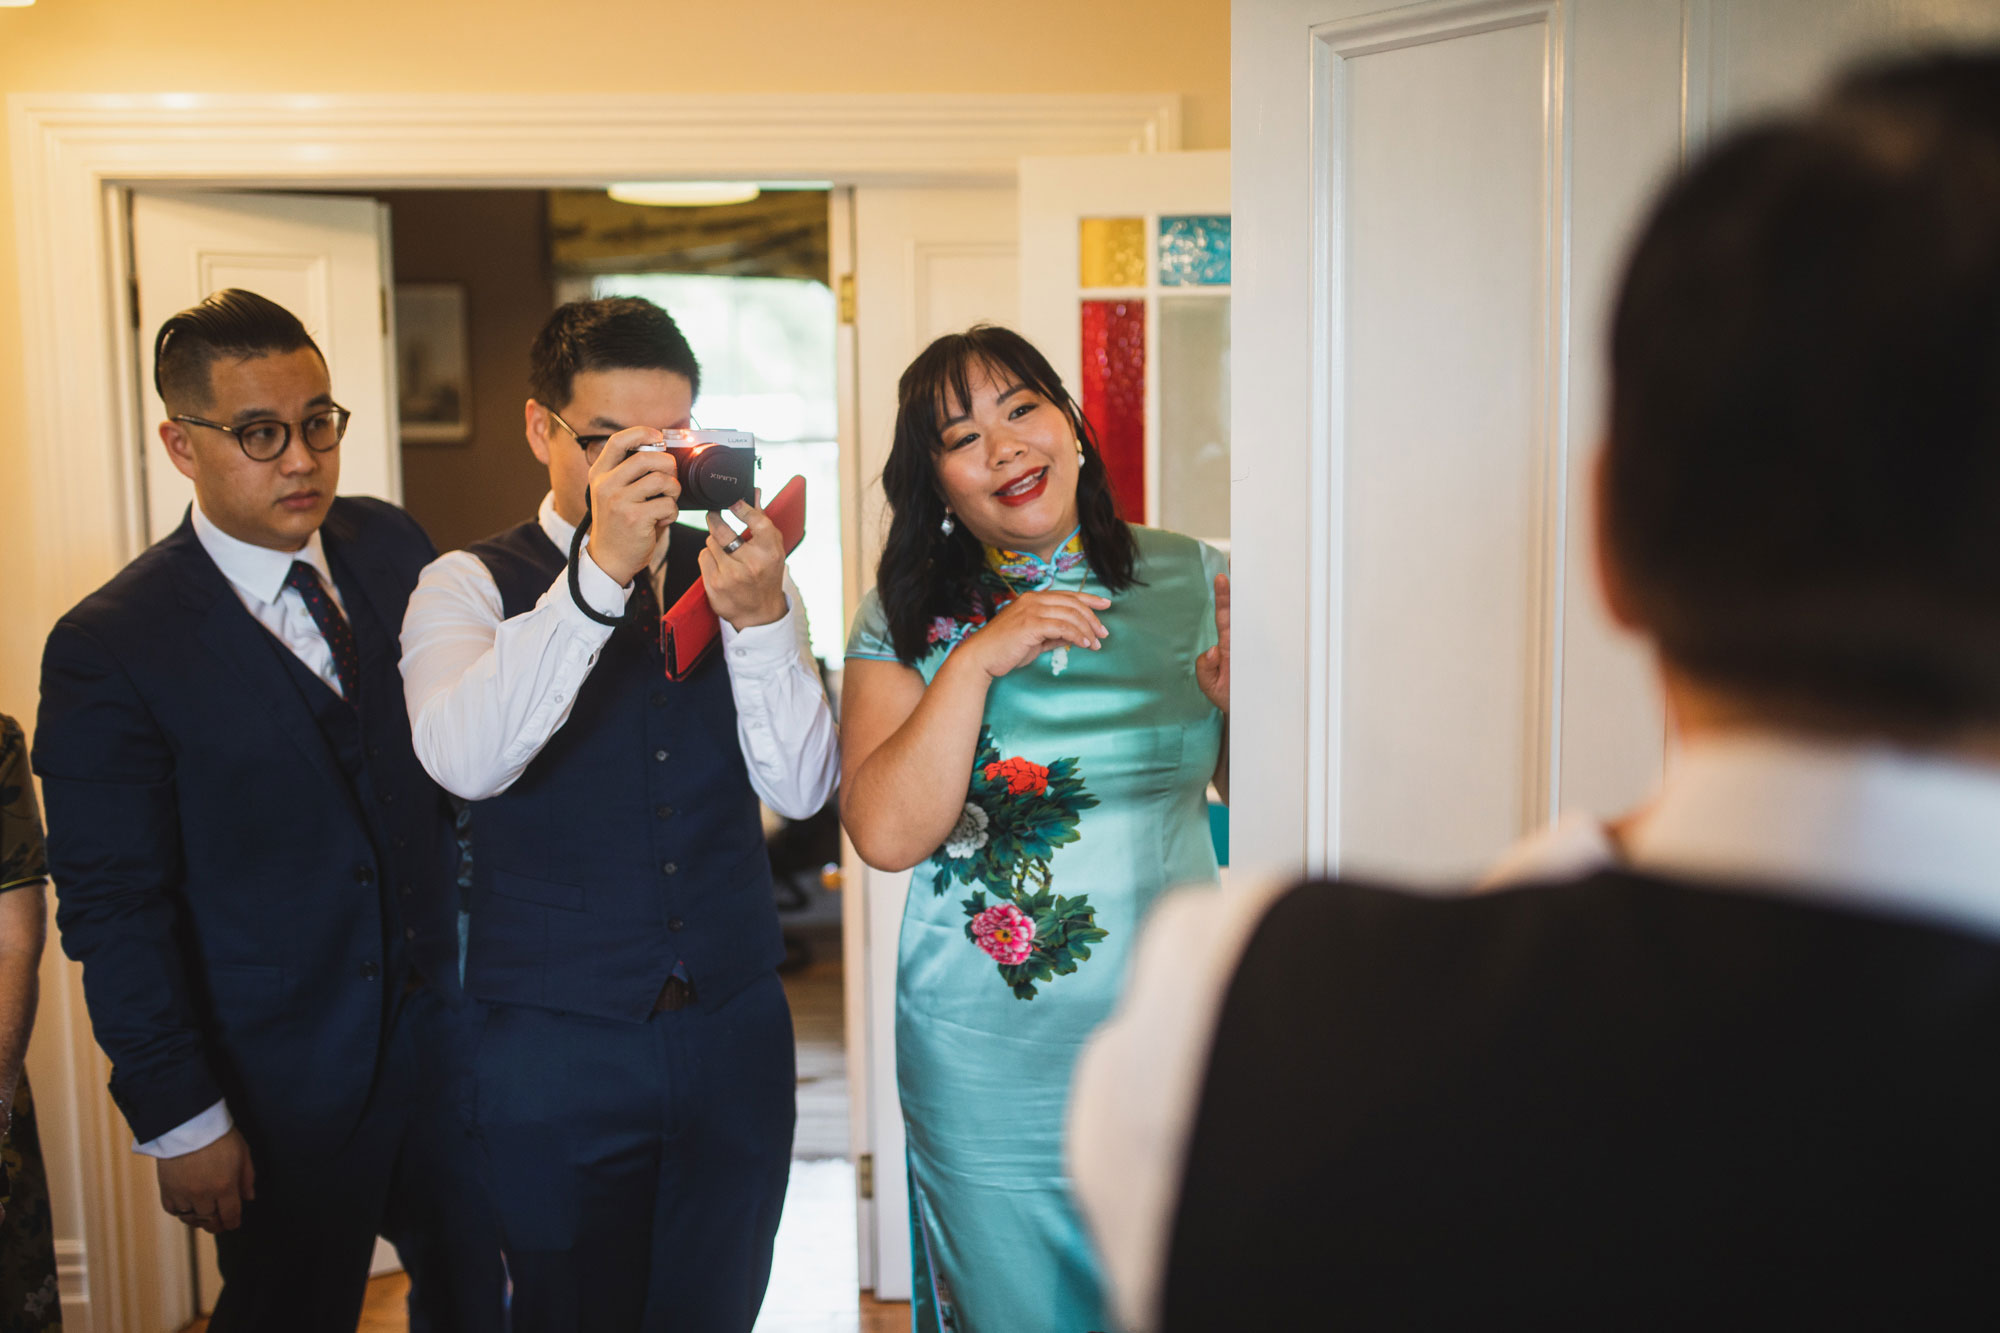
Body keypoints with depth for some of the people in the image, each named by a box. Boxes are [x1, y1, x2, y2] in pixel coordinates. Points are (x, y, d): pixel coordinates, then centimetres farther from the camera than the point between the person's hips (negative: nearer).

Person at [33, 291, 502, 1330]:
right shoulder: (109, 647, -14)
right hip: (282, 1097, -5)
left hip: (449, 1030, 5)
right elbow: (111, 906, -12)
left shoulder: (395, 547, 0)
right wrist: (180, 1121, -11)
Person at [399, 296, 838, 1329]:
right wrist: (601, 571, -33)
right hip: (555, 1041, -3)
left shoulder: (738, 573, 3)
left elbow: (801, 789, -8)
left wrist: (760, 618, -23)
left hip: (735, 1032, 3)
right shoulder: (469, 586, -6)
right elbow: (464, 761, -26)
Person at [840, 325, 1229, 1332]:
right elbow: (886, 834, -15)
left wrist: (1242, 707, -13)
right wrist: (975, 661, -21)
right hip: (993, 1070, -1)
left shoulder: (1194, 581, 0)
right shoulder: (906, 620, -4)